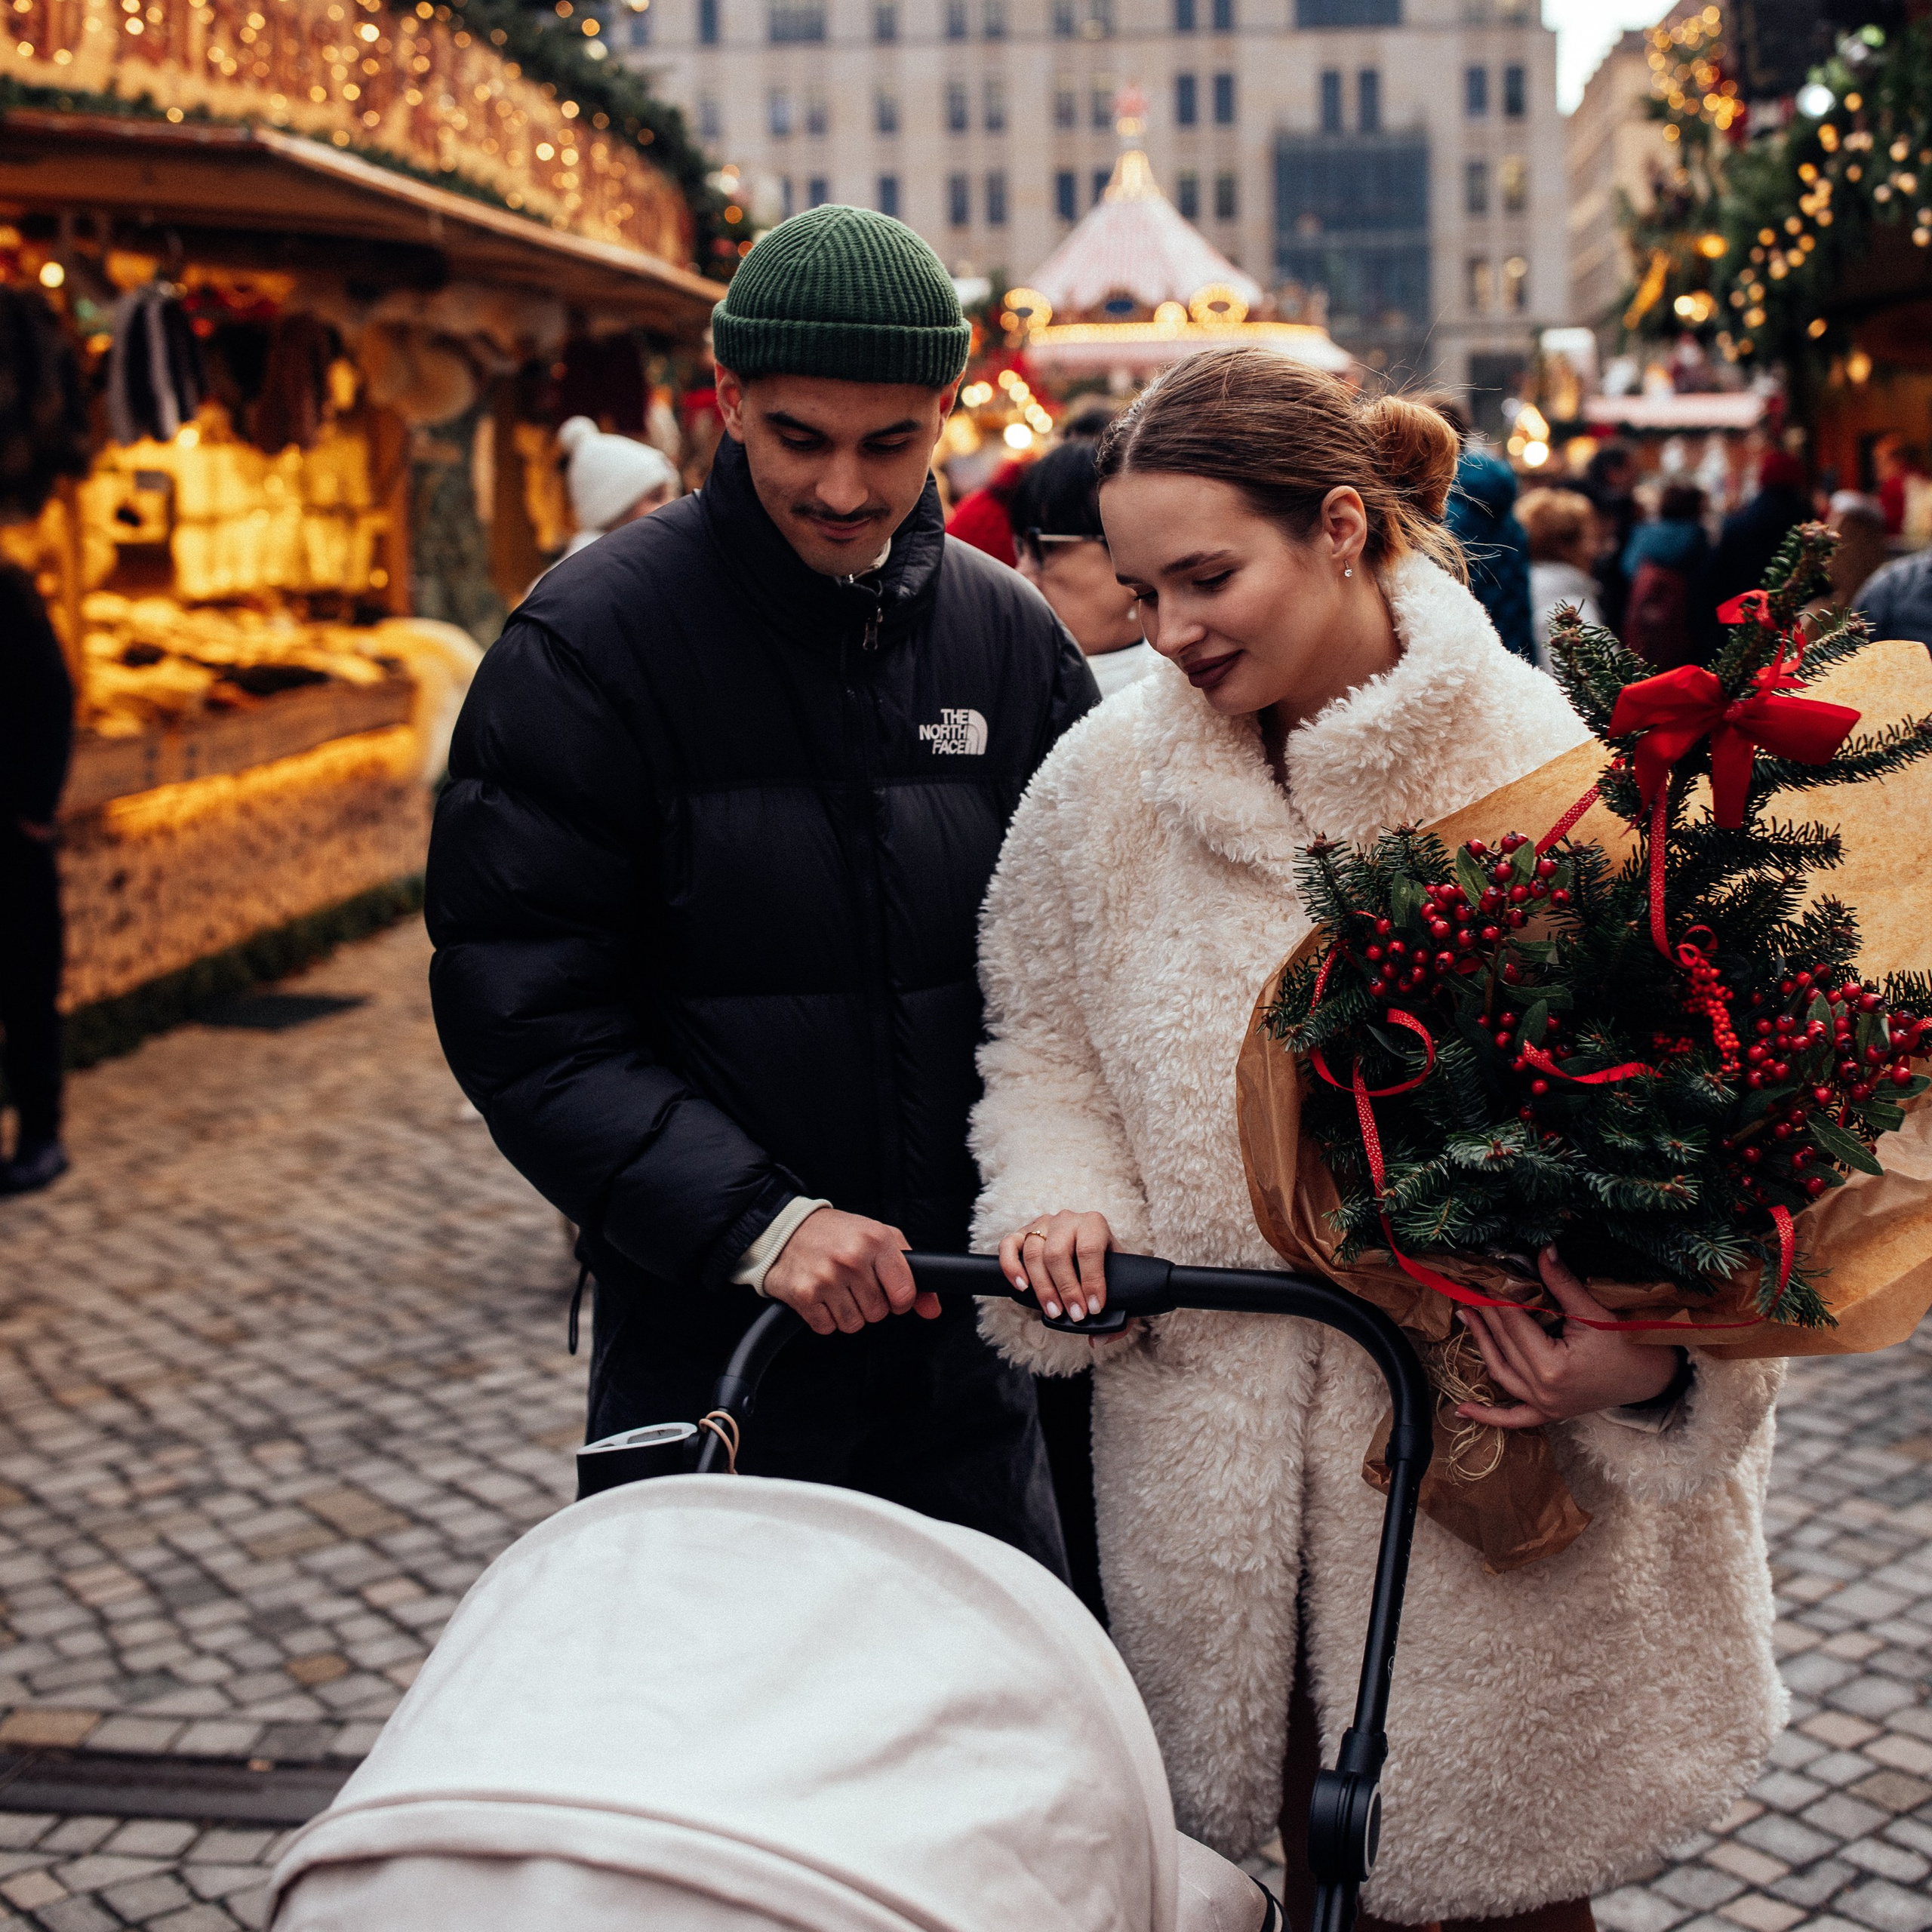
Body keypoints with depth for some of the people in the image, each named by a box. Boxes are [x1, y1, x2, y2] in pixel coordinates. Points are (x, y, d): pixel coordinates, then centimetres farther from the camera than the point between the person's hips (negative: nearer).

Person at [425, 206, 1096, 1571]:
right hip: (710, 1345, -4)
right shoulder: (591, 643, -9)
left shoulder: (1013, 637, 4)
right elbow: (526, 1018, -13)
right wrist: (757, 1218, -22)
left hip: (971, 1347, 4)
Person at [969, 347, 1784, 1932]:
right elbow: (1049, 1043, 13)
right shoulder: (1106, 782, 0)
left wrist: (1660, 1348, -22)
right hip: (1224, 1473, 3)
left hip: (1503, 1452, -2)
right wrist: (1062, 1197, -6)